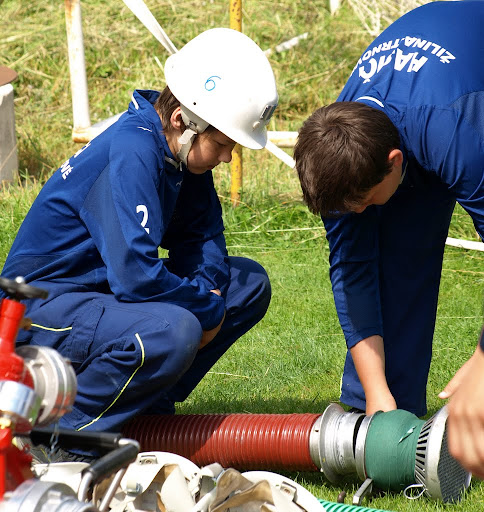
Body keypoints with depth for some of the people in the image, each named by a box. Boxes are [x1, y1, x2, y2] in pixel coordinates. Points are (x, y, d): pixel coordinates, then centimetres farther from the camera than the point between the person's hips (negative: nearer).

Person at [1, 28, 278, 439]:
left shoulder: (183, 149, 0)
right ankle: (64, 430, -14)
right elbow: (135, 275, -34)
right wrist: (208, 308, -19)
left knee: (251, 284, 5)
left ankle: (149, 405, 8)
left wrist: (210, 293, -11)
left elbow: (202, 235, 10)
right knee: (173, 330, -37)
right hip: (42, 308, -10)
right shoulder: (131, 154, -28)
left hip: (109, 292, 10)